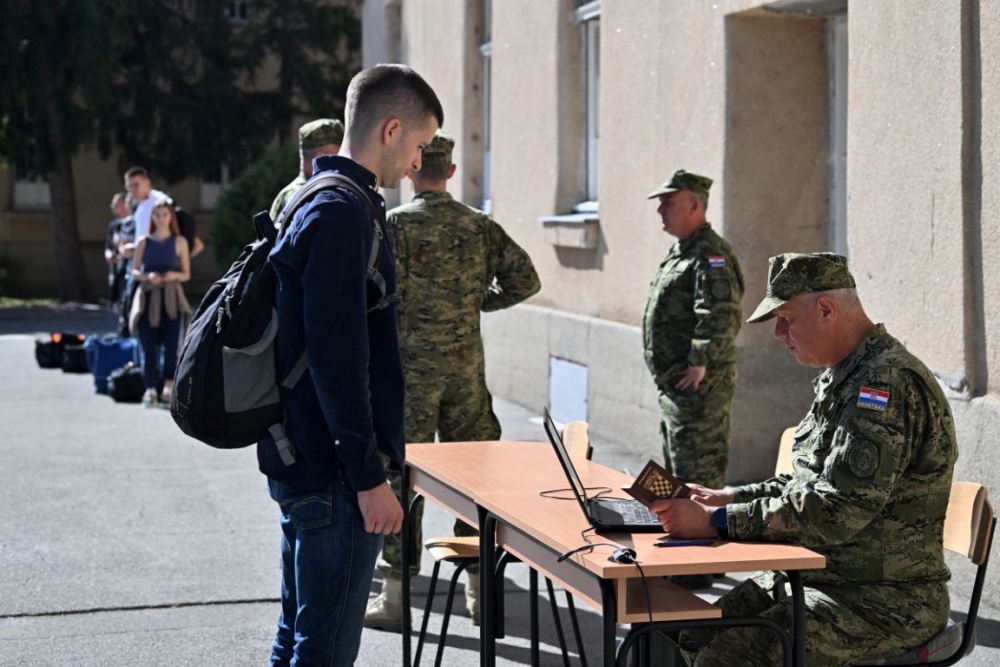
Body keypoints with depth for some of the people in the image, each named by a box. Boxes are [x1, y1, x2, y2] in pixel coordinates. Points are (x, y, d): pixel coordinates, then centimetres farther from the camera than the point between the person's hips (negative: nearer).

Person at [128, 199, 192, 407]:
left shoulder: (179, 242, 7)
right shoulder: (144, 242, 8)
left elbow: (186, 274, 7)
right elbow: (134, 272, 7)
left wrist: (175, 275, -14)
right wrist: (147, 276, -14)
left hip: (171, 298, 0)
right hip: (148, 298, 1)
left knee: (171, 344, -6)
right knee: (149, 345, -5)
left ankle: (169, 389, -3)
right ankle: (150, 390, -6)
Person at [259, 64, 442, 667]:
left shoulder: (315, 204, 15)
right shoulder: (344, 213, -17)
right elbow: (338, 358, -23)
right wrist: (369, 476, -20)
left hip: (299, 459, 10)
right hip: (334, 476, -10)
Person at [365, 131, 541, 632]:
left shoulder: (395, 223, -9)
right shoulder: (480, 226, 5)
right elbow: (525, 280, 4)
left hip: (410, 366, -4)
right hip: (467, 366, 4)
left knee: (403, 475, 2)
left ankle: (396, 597, 6)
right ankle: (480, 590, 17)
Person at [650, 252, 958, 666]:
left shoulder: (890, 384, -20)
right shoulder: (842, 379, 14)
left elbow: (835, 511, -27)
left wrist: (717, 522, -24)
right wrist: (729, 499, 9)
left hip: (887, 601, -10)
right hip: (822, 579, 10)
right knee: (694, 633, 2)